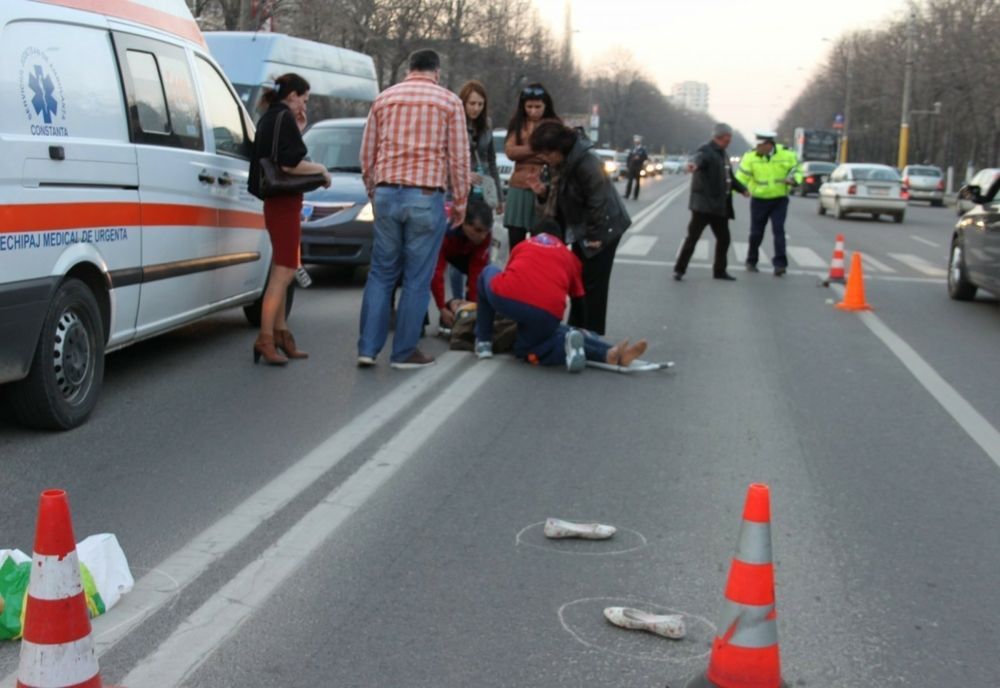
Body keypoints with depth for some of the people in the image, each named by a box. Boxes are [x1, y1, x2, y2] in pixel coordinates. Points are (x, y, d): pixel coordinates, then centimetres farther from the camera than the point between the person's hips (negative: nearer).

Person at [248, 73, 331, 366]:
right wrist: (321, 169, -9)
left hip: (276, 201, 10)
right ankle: (265, 338, -9)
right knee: (283, 272, -9)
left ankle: (280, 333, 24)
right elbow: (289, 164, -22)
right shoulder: (284, 118, -12)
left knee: (281, 272, 16)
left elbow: (278, 157, 12)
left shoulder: (269, 119, 17)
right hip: (284, 202, -10)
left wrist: (297, 129, 11)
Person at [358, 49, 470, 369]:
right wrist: (460, 203, 9)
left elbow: (367, 155, 12)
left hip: (386, 195, 3)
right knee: (417, 279, 4)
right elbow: (458, 158, 0)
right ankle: (404, 352, 8)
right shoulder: (449, 102, 2)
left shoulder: (384, 98, 11)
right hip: (425, 198, -3)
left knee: (381, 273, 11)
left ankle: (368, 348, 9)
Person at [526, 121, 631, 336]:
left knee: (593, 284, -6)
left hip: (603, 229, -9)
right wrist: (544, 191, -7)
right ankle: (576, 329, 23)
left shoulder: (586, 163, -27)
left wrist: (594, 235, -22)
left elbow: (598, 202, -27)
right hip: (581, 230, 9)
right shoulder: (564, 163, 2)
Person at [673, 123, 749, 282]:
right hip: (703, 204, -9)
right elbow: (699, 158, -36)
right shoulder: (707, 151, -11)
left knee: (724, 238, 12)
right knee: (693, 237, -6)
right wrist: (693, 164, -58)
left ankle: (719, 270, 24)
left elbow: (730, 176, 31)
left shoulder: (722, 154, 18)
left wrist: (742, 189, 31)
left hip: (719, 206, 9)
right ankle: (679, 269, 2)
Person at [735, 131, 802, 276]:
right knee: (756, 232, 7)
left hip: (779, 200, 0)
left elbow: (797, 170, 3)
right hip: (759, 200, 0)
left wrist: (793, 179, -19)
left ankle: (780, 264, -9)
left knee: (778, 230, -12)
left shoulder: (786, 154, -8)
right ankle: (751, 262, 27)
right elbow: (741, 177, -13)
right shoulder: (751, 156, -12)